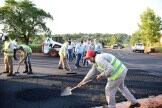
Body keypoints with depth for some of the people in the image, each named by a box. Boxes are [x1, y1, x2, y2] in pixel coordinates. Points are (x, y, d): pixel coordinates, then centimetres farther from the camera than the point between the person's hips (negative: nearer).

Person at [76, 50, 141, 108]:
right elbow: (92, 73, 19)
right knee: (121, 87, 30)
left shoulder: (99, 60, -21)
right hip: (121, 71, 11)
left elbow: (110, 69, -29)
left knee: (109, 90, 9)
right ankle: (134, 102, 40)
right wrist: (83, 81, 20)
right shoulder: (96, 61, 12)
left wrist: (102, 75, -17)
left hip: (117, 74, -11)